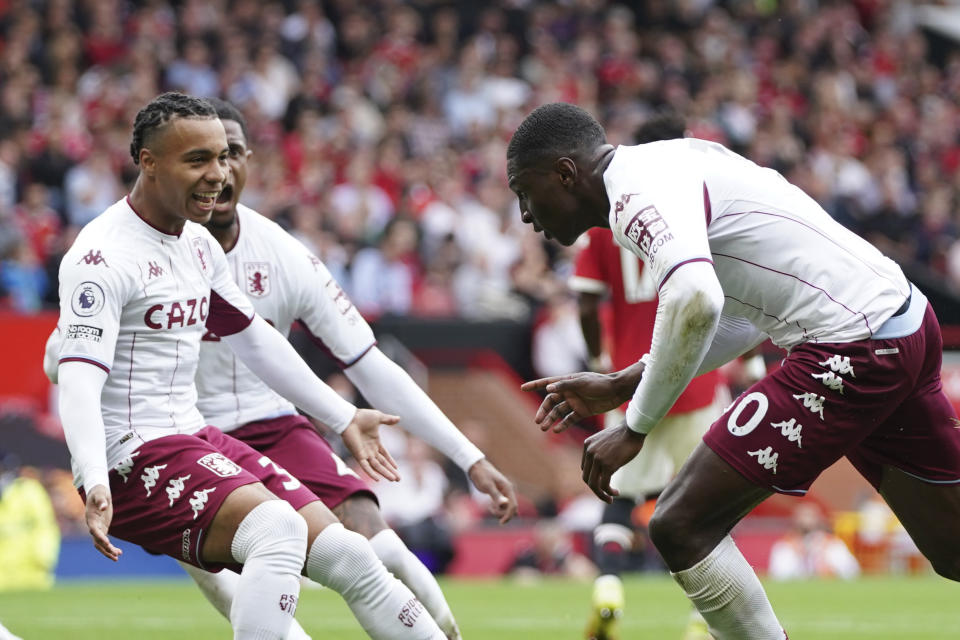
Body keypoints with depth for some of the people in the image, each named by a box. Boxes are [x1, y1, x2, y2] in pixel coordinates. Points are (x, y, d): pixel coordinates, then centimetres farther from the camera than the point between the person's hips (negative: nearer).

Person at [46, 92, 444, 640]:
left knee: (347, 554, 0)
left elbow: (254, 339, 27)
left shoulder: (198, 245, 13)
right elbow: (78, 378, -25)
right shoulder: (105, 256, -15)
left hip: (197, 440, 9)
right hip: (133, 458, -9)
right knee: (280, 529, -31)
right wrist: (96, 485, -40)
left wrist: (344, 418, 30)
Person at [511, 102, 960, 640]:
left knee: (681, 529, -8)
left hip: (852, 350, -10)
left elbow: (695, 302, -32)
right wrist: (622, 386, 23)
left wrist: (634, 429, -22)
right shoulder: (668, 166, 19)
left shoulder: (637, 188, -12)